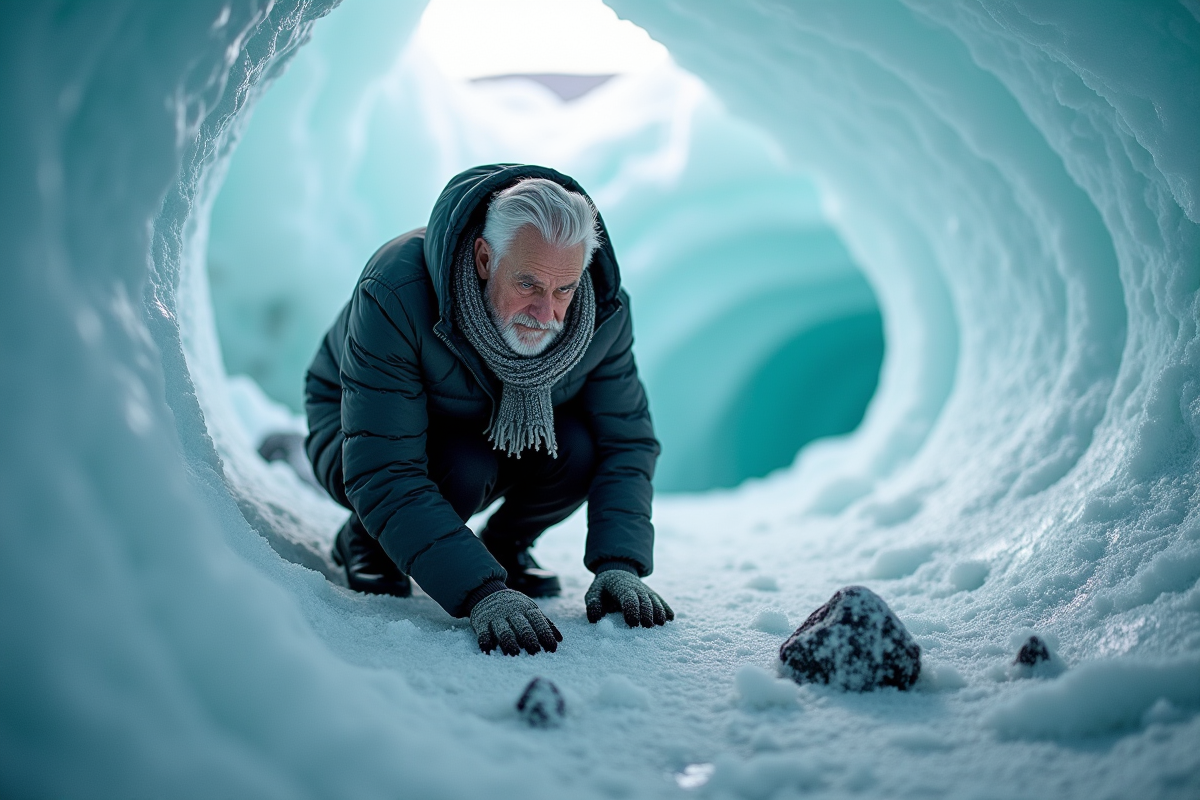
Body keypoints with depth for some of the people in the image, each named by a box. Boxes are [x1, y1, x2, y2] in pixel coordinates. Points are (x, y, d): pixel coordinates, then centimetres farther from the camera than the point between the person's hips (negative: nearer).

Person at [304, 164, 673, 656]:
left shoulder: (602, 311, -24)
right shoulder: (394, 296, -38)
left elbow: (627, 442, -16)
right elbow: (383, 476, -42)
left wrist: (619, 565, -31)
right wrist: (480, 591, -51)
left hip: (501, 431, 4)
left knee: (577, 449, -26)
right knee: (465, 469, -35)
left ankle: (503, 543, 5)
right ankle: (365, 541, -2)